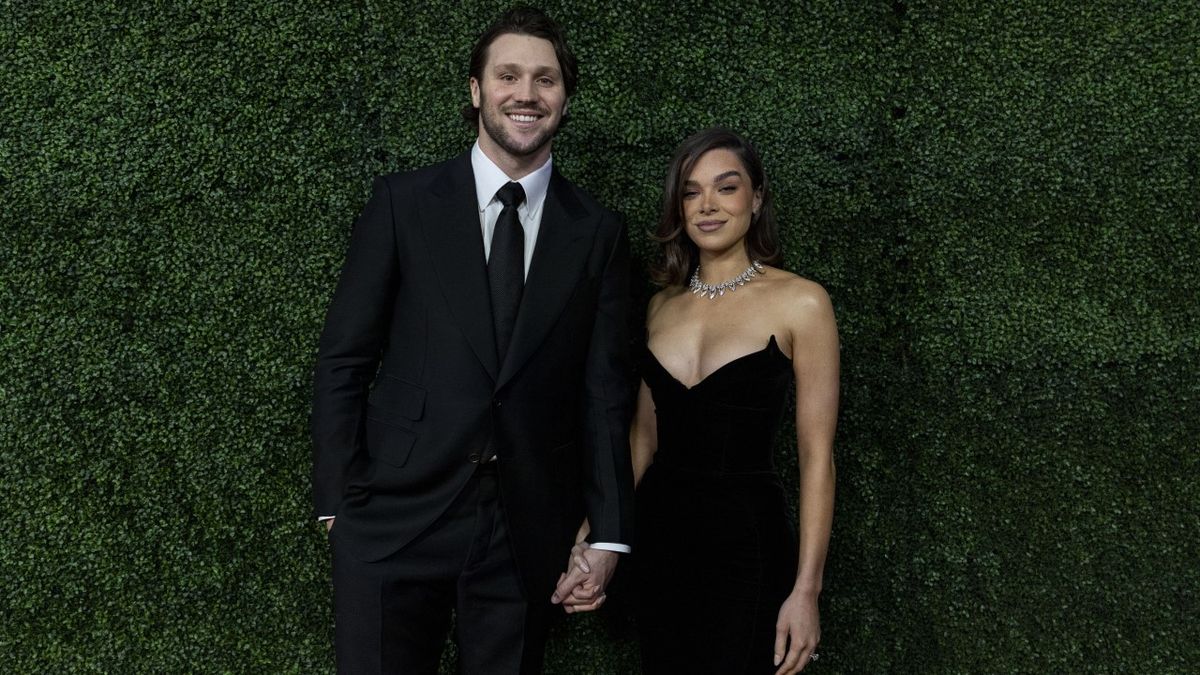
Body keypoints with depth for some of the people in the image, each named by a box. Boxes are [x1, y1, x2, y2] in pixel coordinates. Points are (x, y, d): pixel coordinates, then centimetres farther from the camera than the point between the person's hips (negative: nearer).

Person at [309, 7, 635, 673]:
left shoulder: (597, 232, 5)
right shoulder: (402, 203, 0)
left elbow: (605, 391, 5)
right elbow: (343, 361, 1)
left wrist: (608, 536, 1)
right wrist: (339, 503, -3)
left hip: (528, 534, 2)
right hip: (395, 520, -1)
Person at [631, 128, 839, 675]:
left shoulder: (800, 302, -8)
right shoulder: (663, 306, 7)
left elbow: (816, 455, -9)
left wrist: (806, 589, -12)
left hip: (747, 535, -4)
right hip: (659, 533, 5)